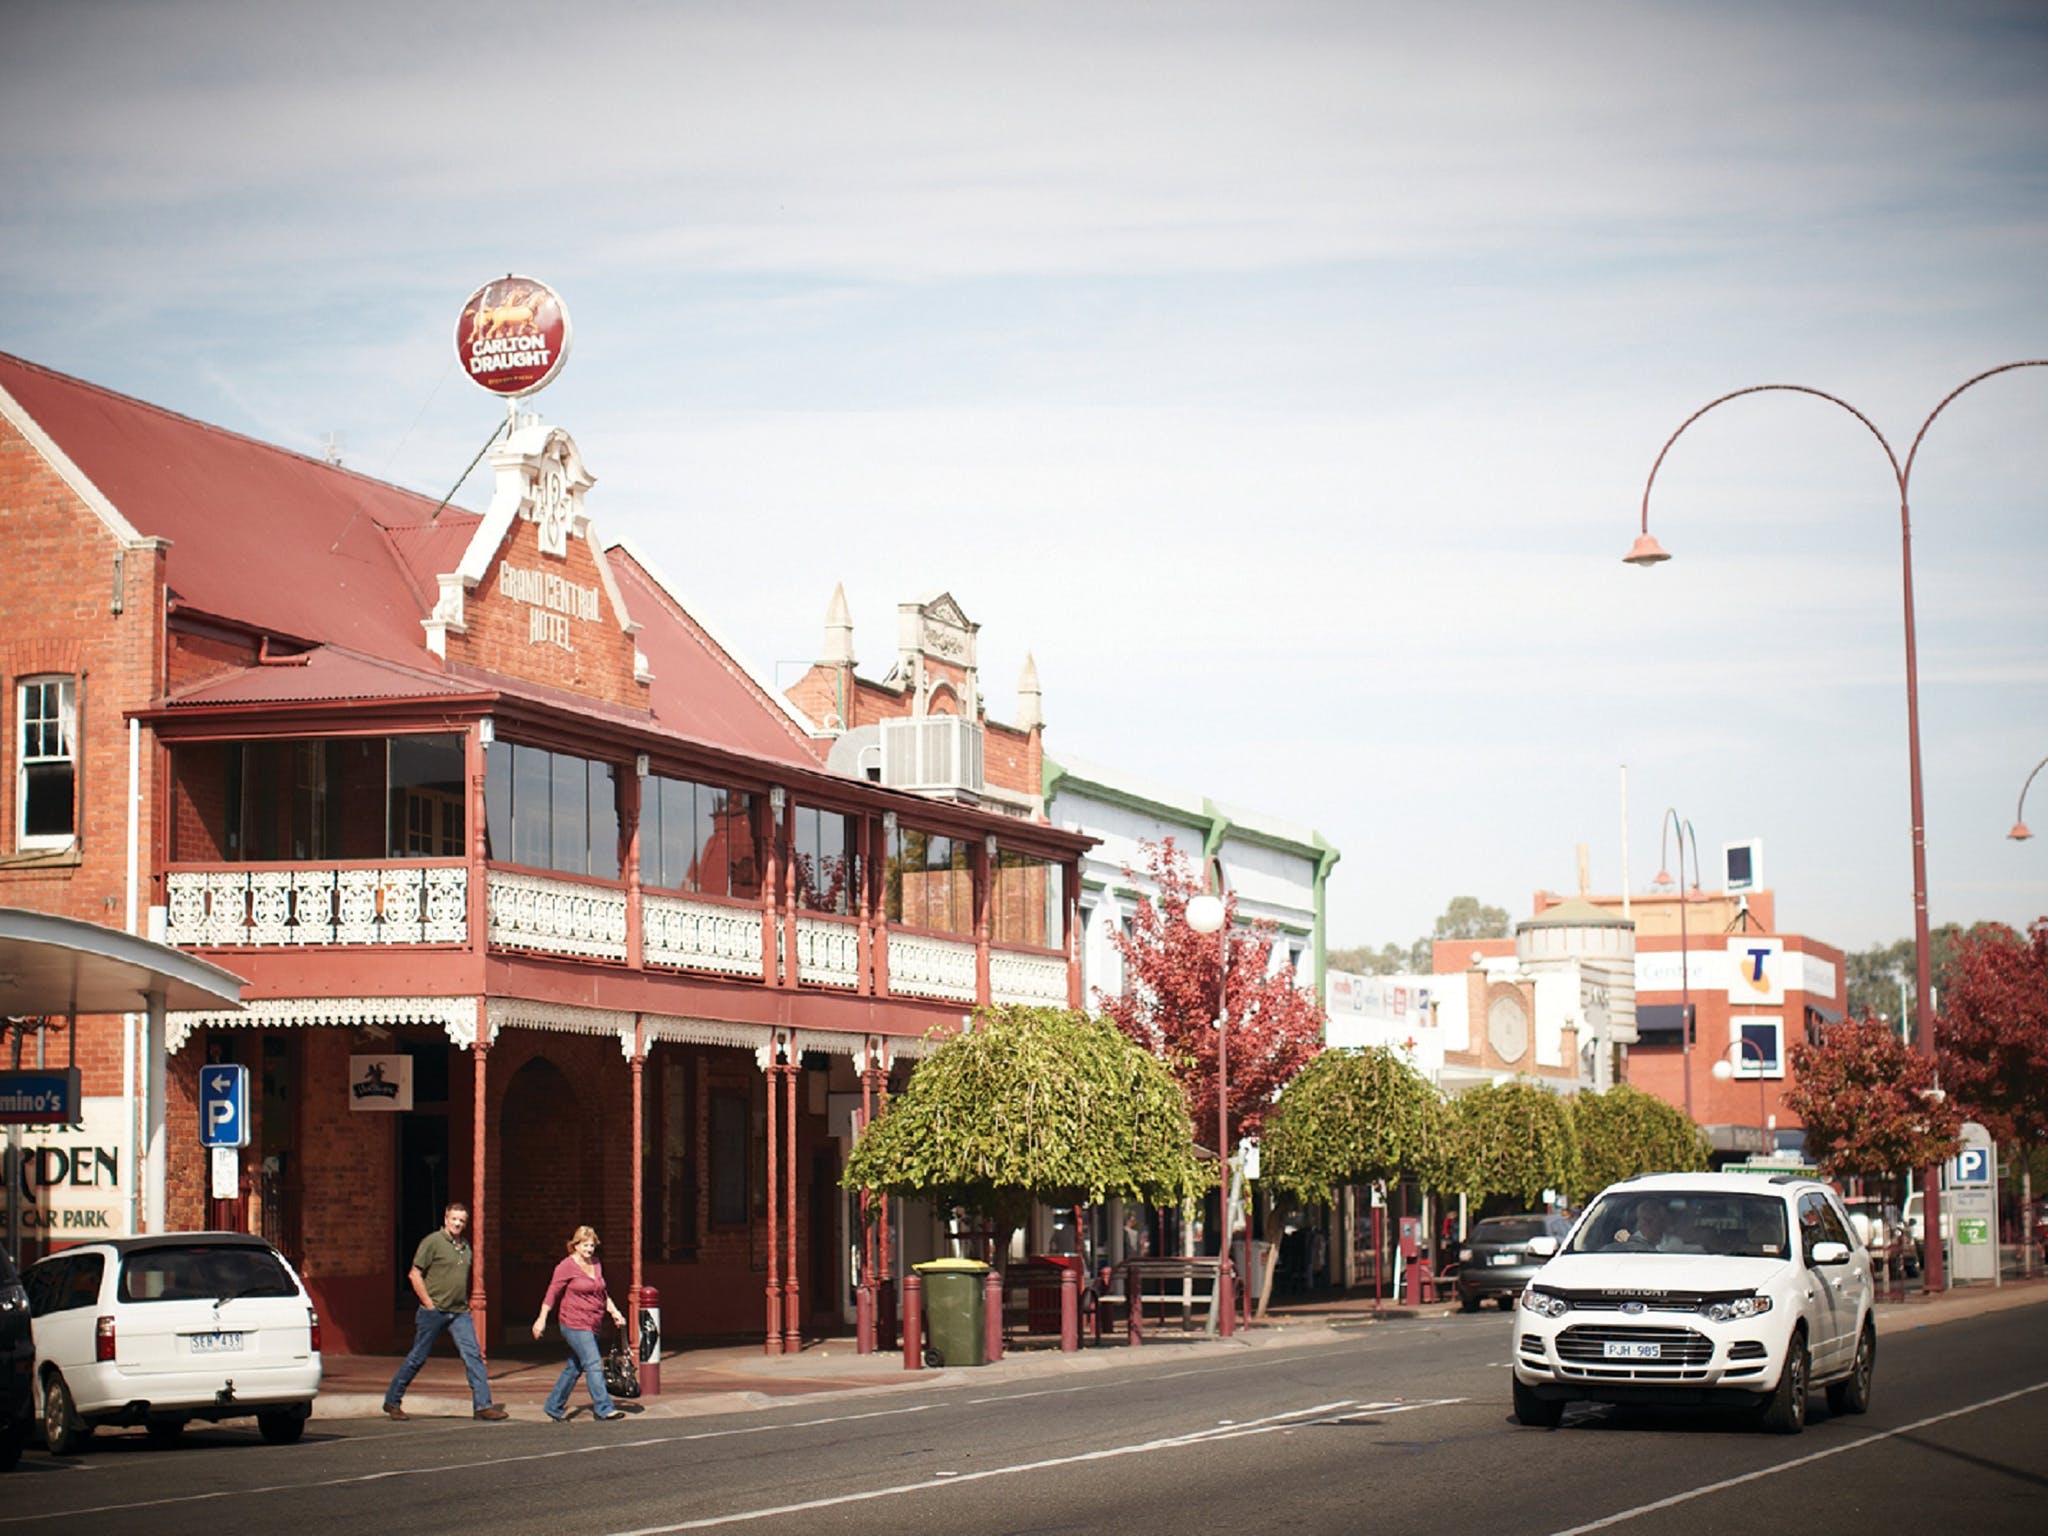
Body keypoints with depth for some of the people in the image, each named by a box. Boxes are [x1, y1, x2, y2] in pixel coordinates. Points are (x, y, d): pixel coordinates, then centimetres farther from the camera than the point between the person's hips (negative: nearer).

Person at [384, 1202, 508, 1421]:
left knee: (473, 1355, -7)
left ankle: (483, 1405, -10)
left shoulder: (465, 1246, 13)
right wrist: (428, 1304, -12)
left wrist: (464, 1304, 14)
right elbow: (415, 1275, -9)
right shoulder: (432, 1241, -7)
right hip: (434, 1311, -5)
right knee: (418, 1358, 4)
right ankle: (392, 1402, 19)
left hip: (459, 1313, 5)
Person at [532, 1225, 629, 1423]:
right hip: (575, 1325, -8)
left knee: (574, 1367, 12)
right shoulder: (567, 1266, -8)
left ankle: (554, 1407, 23)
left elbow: (603, 1293, 23)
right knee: (593, 1364, -13)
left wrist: (614, 1312, 13)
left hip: (591, 1325, 8)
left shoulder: (596, 1264, 14)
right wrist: (542, 1319, -10)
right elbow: (552, 1293, -7)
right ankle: (604, 1408, -14)